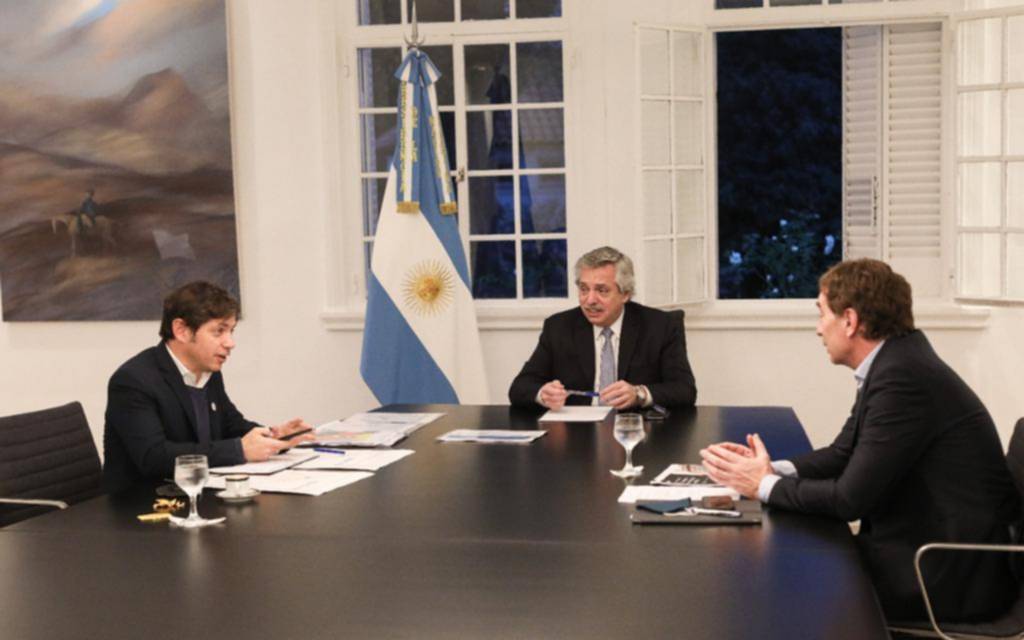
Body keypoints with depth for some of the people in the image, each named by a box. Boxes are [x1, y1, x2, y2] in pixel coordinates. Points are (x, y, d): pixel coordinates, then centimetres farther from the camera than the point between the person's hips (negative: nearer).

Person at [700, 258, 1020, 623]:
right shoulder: (892, 364, 7)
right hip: (925, 544, 8)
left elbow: (852, 498, -22)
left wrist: (765, 485, -10)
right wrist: (772, 469, -3)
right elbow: (844, 453, 13)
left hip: (954, 573, -8)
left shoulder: (903, 377, -23)